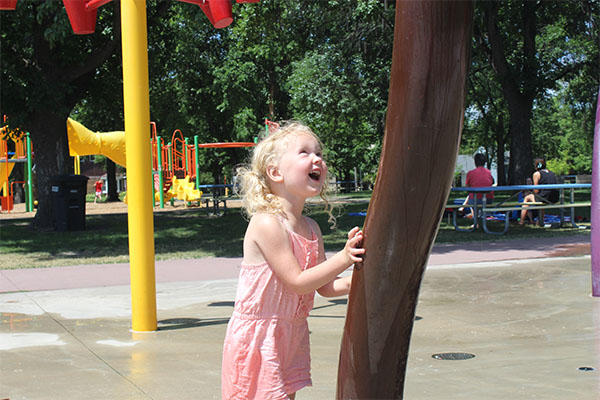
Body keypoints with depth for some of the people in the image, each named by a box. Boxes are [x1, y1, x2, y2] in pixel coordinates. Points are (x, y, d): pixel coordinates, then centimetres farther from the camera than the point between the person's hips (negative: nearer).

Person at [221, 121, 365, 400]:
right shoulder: (266, 223, -20)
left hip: (291, 338, 8)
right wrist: (344, 258, -23)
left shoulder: (311, 228, 6)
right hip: (257, 337, -8)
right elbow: (297, 282, -21)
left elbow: (324, 286, 9)